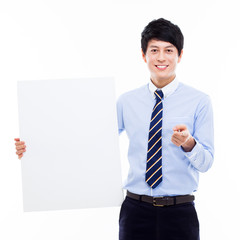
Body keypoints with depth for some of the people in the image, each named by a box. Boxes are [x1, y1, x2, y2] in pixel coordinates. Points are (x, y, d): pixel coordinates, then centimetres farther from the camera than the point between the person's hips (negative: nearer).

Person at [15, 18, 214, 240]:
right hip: (136, 210, 2)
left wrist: (188, 143, -26)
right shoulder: (127, 102, 7)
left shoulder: (199, 101, -1)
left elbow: (205, 163, -4)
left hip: (179, 213, -2)